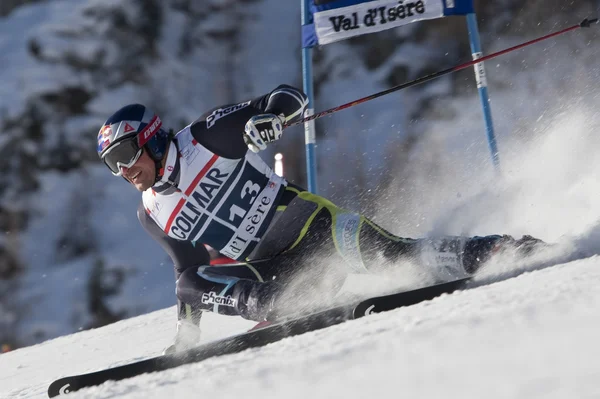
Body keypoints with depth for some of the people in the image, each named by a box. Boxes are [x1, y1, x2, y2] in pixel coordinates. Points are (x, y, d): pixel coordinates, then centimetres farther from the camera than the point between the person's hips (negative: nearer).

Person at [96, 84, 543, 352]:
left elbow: (291, 98, -6)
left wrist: (267, 116, -29)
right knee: (195, 284, -21)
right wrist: (185, 332, 18)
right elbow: (190, 267, 25)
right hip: (271, 269, 6)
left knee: (385, 253, -34)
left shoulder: (205, 137, -5)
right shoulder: (153, 216, 13)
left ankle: (479, 254, -24)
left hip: (304, 224, -5)